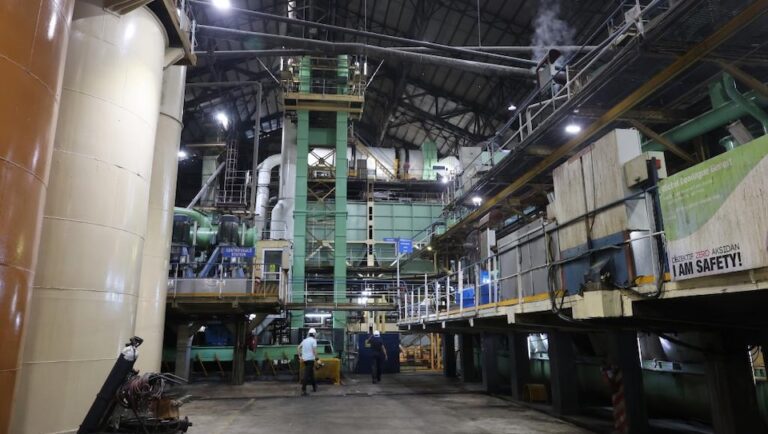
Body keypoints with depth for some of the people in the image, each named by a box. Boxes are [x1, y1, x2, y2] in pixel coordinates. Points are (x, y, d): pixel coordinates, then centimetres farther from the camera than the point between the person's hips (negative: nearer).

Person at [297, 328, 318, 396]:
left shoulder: (305, 340, 14)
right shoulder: (313, 340, -7)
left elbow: (298, 348, 17)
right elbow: (314, 349, -19)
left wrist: (300, 356, 20)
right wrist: (316, 357, -13)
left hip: (305, 359, 7)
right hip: (310, 359, -7)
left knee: (311, 373, 19)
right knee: (307, 375, -10)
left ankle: (314, 387, 28)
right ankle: (303, 390, -14)